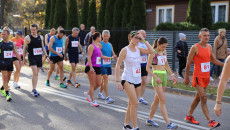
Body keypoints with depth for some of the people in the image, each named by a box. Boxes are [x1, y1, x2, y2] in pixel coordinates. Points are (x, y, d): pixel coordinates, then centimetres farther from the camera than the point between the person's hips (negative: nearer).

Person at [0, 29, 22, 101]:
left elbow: (16, 53, 14)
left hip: (10, 62, 4)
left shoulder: (12, 43, 7)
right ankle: (7, 94, -11)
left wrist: (21, 60, 9)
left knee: (8, 78, 12)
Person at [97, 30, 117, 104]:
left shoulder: (110, 45, 13)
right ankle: (107, 97, -12)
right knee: (105, 79, -12)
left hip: (108, 64, 7)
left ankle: (100, 93, 32)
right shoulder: (100, 44, -8)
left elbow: (113, 54, 19)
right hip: (102, 64, -7)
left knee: (104, 79, 16)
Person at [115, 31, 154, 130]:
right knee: (134, 103, -12)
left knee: (131, 103, 13)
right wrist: (118, 81, -14)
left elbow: (151, 51, -5)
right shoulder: (125, 50, -8)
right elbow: (118, 65, -9)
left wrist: (144, 40, -4)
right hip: (128, 80, -6)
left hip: (137, 80, 6)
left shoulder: (138, 50, 8)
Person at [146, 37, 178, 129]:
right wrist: (156, 77, -21)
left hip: (164, 76, 7)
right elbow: (148, 68, -10)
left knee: (157, 99, 12)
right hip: (156, 76, -7)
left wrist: (172, 75, 12)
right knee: (163, 100, -12)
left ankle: (149, 119, 24)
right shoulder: (153, 53, -8)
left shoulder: (164, 52, 12)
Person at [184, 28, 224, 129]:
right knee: (203, 98, -10)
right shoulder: (195, 48, -11)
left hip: (206, 76, 7)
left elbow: (214, 60, 19)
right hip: (198, 76, -7)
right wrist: (187, 77, -7)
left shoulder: (209, 47, 9)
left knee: (198, 97, 15)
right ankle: (210, 122, -12)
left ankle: (189, 116, 29)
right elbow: (188, 63, -8)